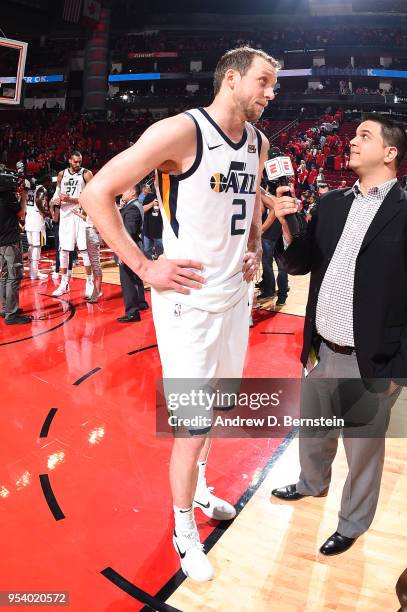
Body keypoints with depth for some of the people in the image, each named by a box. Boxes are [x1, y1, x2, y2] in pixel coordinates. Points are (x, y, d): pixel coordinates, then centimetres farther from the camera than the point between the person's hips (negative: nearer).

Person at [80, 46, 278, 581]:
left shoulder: (258, 142, 8)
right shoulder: (181, 130, -16)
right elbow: (96, 193, -17)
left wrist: (256, 244, 11)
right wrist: (145, 268, -18)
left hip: (236, 294, 8)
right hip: (189, 301, -7)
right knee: (194, 427, 1)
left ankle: (200, 490, 47)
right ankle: (184, 531, 27)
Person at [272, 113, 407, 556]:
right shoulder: (331, 204, 6)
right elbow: (300, 264, 9)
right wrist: (286, 224, -9)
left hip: (371, 364, -5)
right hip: (323, 352, 5)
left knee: (363, 449, 15)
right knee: (312, 432, 25)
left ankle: (352, 523, 40)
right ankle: (313, 483, 54)